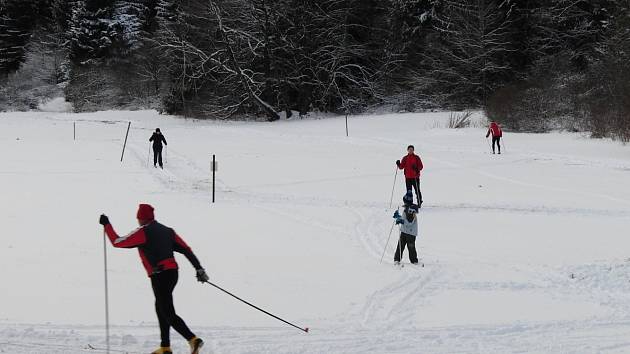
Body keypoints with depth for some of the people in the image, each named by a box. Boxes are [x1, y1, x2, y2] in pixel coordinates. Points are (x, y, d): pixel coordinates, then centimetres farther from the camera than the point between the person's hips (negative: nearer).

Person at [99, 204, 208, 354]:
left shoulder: (142, 232, -5)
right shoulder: (167, 230, 15)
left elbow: (118, 242, -1)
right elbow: (186, 250, 10)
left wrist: (107, 225, 12)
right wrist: (199, 269, 11)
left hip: (159, 276, -8)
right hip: (173, 273, 8)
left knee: (168, 313, -6)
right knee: (161, 308, 20)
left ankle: (193, 339, -22)